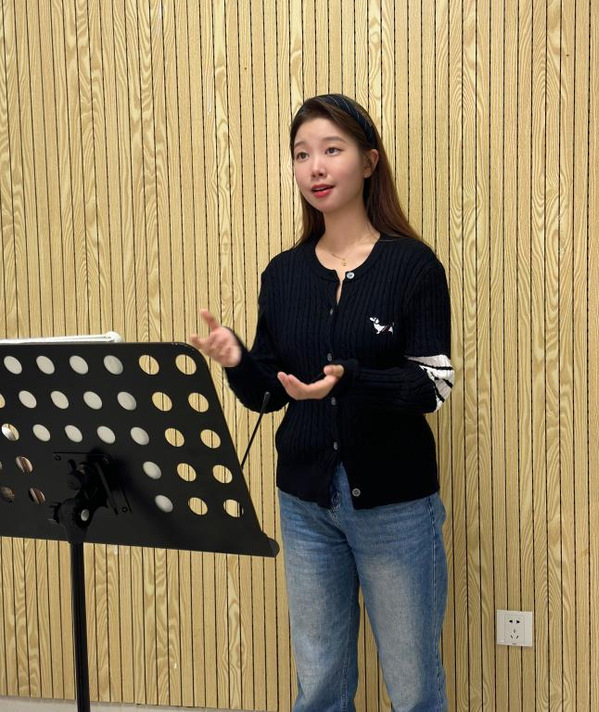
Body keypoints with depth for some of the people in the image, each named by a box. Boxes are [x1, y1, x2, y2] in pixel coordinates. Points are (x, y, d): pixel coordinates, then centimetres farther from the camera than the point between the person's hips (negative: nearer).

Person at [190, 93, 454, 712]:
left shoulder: (413, 265, -8)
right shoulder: (282, 274, 4)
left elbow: (431, 387, -12)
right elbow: (266, 394, 6)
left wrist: (347, 380, -28)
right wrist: (235, 363, -15)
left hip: (394, 502, -3)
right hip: (306, 502, 4)